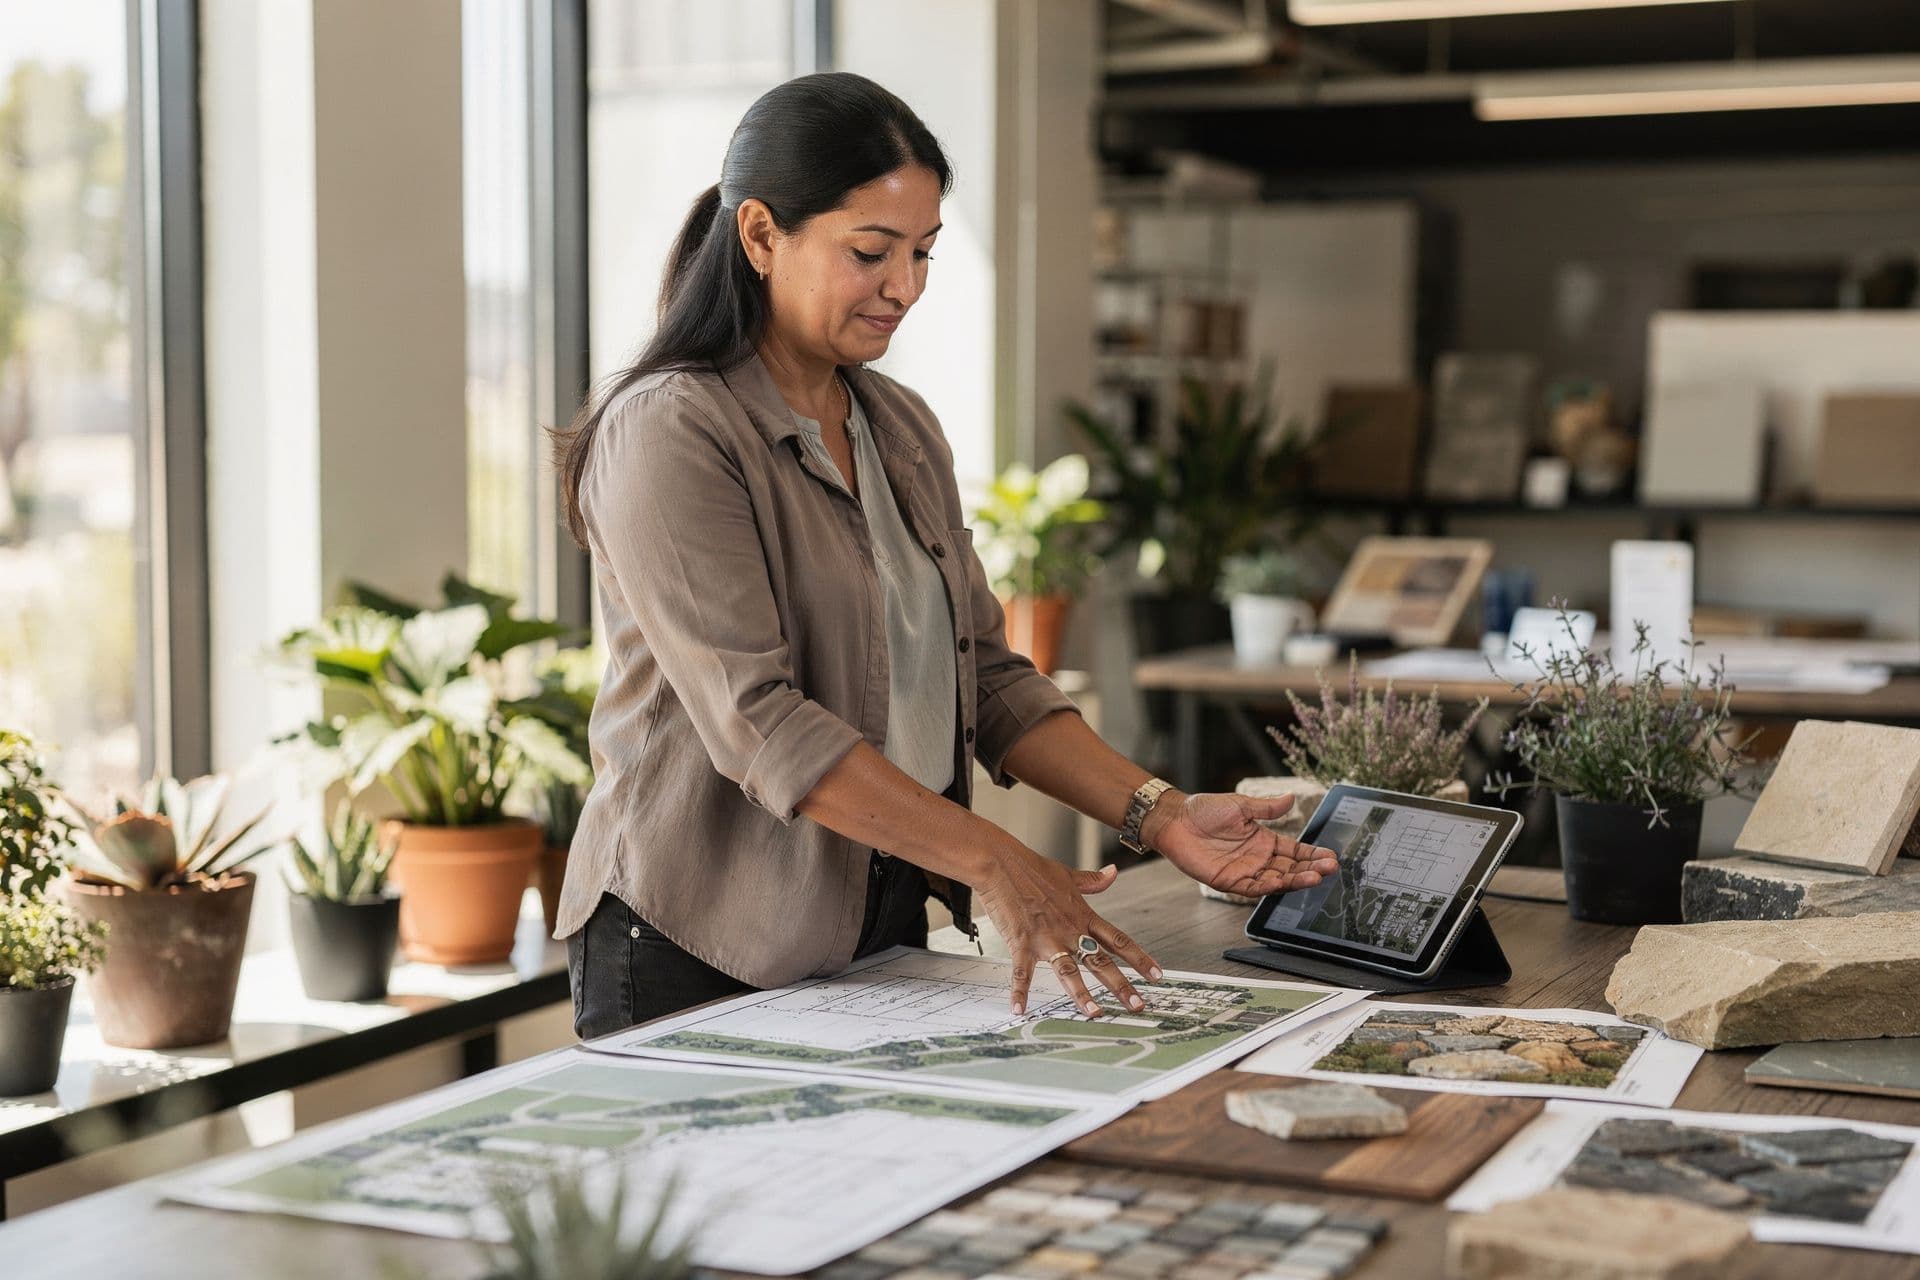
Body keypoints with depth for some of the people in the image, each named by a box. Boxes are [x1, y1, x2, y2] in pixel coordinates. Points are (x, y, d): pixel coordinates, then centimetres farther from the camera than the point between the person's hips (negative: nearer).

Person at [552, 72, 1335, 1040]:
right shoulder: (669, 433, -14)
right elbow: (756, 719, -23)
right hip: (701, 957, -7)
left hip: (884, 935, 7)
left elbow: (985, 677, 9)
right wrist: (992, 862, -28)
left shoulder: (903, 431, 11)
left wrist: (1155, 812, -5)